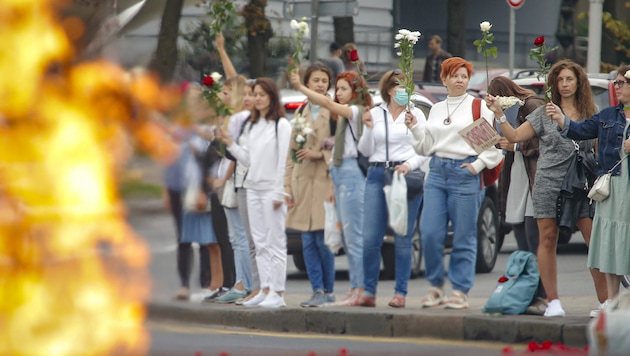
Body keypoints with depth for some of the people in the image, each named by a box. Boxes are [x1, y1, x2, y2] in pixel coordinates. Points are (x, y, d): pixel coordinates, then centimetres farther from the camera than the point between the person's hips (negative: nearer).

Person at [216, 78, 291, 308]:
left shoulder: (281, 125, -5)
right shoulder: (251, 126, 16)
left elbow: (283, 161, -9)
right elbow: (248, 159, 13)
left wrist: (279, 193, -13)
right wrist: (229, 143, 5)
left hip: (272, 189, -7)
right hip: (253, 188, 7)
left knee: (275, 242, -5)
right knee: (260, 243, 6)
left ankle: (277, 292, -5)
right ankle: (265, 290, 9)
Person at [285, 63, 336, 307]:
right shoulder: (301, 114, 16)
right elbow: (291, 152, 15)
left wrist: (320, 154, -15)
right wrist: (288, 186, 10)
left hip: (325, 181, -6)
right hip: (303, 182, 6)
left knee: (323, 240, -6)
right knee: (308, 242, 4)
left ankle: (328, 292, 3)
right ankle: (317, 291, 8)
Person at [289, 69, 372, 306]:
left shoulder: (357, 112, -6)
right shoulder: (344, 116, 21)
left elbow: (327, 103, -21)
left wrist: (300, 87, -20)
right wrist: (332, 186, 19)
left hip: (352, 172, -10)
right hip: (340, 173, 10)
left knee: (354, 235, -11)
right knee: (346, 237, 9)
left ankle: (360, 290, -12)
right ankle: (355, 289, 11)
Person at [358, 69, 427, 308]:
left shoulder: (416, 114, 7)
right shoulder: (375, 114, 12)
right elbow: (366, 151, 11)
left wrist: (409, 165, -13)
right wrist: (368, 129, -6)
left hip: (406, 175, -2)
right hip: (377, 174, 2)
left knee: (402, 239, -3)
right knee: (370, 238, -4)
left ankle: (400, 292, 2)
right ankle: (369, 291, 3)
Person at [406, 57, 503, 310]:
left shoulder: (478, 107, 2)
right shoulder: (436, 109, 17)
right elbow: (426, 147, 18)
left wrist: (478, 165, -10)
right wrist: (414, 128, 4)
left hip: (465, 174, -5)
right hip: (437, 172, 5)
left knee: (464, 238, -3)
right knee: (429, 233, -4)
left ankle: (461, 291, 3)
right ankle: (436, 287, 10)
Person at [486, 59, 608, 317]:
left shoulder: (591, 115, 12)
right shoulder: (544, 113, 9)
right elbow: (515, 136, 4)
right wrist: (498, 113, -6)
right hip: (548, 183, 0)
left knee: (596, 241, -7)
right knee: (547, 240, -1)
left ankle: (605, 302, -2)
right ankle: (552, 301, 5)